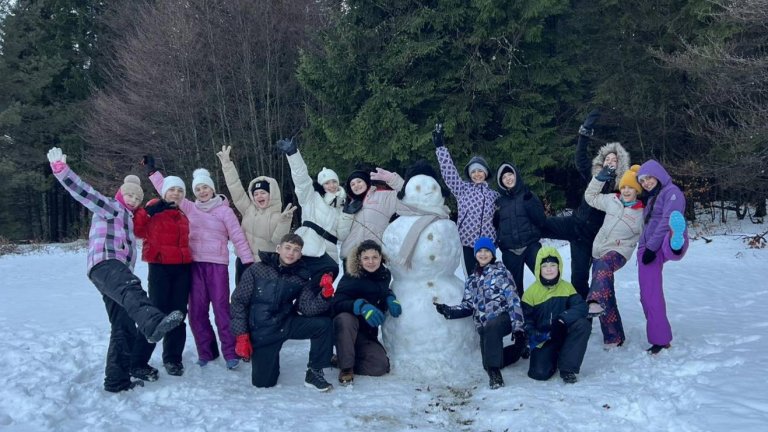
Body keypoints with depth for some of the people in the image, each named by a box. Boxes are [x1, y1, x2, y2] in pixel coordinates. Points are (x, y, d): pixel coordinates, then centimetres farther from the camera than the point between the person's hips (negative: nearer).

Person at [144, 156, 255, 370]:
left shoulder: (224, 210, 1)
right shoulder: (189, 208, 11)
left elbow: (238, 237, -2)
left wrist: (249, 262, -7)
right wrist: (152, 171, 14)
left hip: (217, 265, -4)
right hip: (195, 265, 4)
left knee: (222, 308, -6)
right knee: (197, 311, 5)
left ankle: (230, 353, 0)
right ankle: (206, 352, 17)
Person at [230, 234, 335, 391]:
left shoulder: (301, 277, -1)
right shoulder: (256, 270, -8)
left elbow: (307, 307, -10)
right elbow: (239, 302, -6)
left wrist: (325, 296, -29)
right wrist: (242, 336, -11)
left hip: (288, 324, 2)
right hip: (262, 331, -2)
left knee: (323, 324, -21)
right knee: (263, 383, -4)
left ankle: (314, 373, -5)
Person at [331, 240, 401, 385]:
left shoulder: (385, 275, -2)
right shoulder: (351, 277, -17)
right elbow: (336, 304, -28)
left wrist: (390, 298, -6)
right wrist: (361, 306, -45)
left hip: (367, 335, 4)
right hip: (345, 329, -4)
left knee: (381, 366, -19)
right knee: (345, 318, -38)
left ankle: (343, 358, 6)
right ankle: (346, 367, -23)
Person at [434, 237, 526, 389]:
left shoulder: (501, 272, 4)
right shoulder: (472, 280, 20)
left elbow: (513, 300, -5)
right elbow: (467, 306, 14)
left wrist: (517, 328, -16)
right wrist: (448, 311, -5)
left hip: (503, 318, -6)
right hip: (485, 328, 6)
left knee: (491, 327, -38)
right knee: (488, 362, 1)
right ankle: (517, 350, 29)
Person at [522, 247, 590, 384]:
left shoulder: (566, 287, 0)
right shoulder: (532, 291, -4)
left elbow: (581, 307, -11)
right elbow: (525, 318, -5)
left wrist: (563, 318, -29)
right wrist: (532, 334, -25)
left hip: (564, 334, 2)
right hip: (542, 339, -2)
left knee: (583, 325, -28)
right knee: (539, 372, -23)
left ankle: (567, 368, -15)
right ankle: (553, 358, 16)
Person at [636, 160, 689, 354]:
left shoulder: (671, 191, 0)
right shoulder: (649, 198, 26)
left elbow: (667, 221, -13)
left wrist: (652, 246, -17)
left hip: (662, 246, -7)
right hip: (647, 250, 7)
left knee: (669, 247, -44)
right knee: (649, 295, 2)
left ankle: (676, 242, -83)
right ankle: (660, 340, 9)